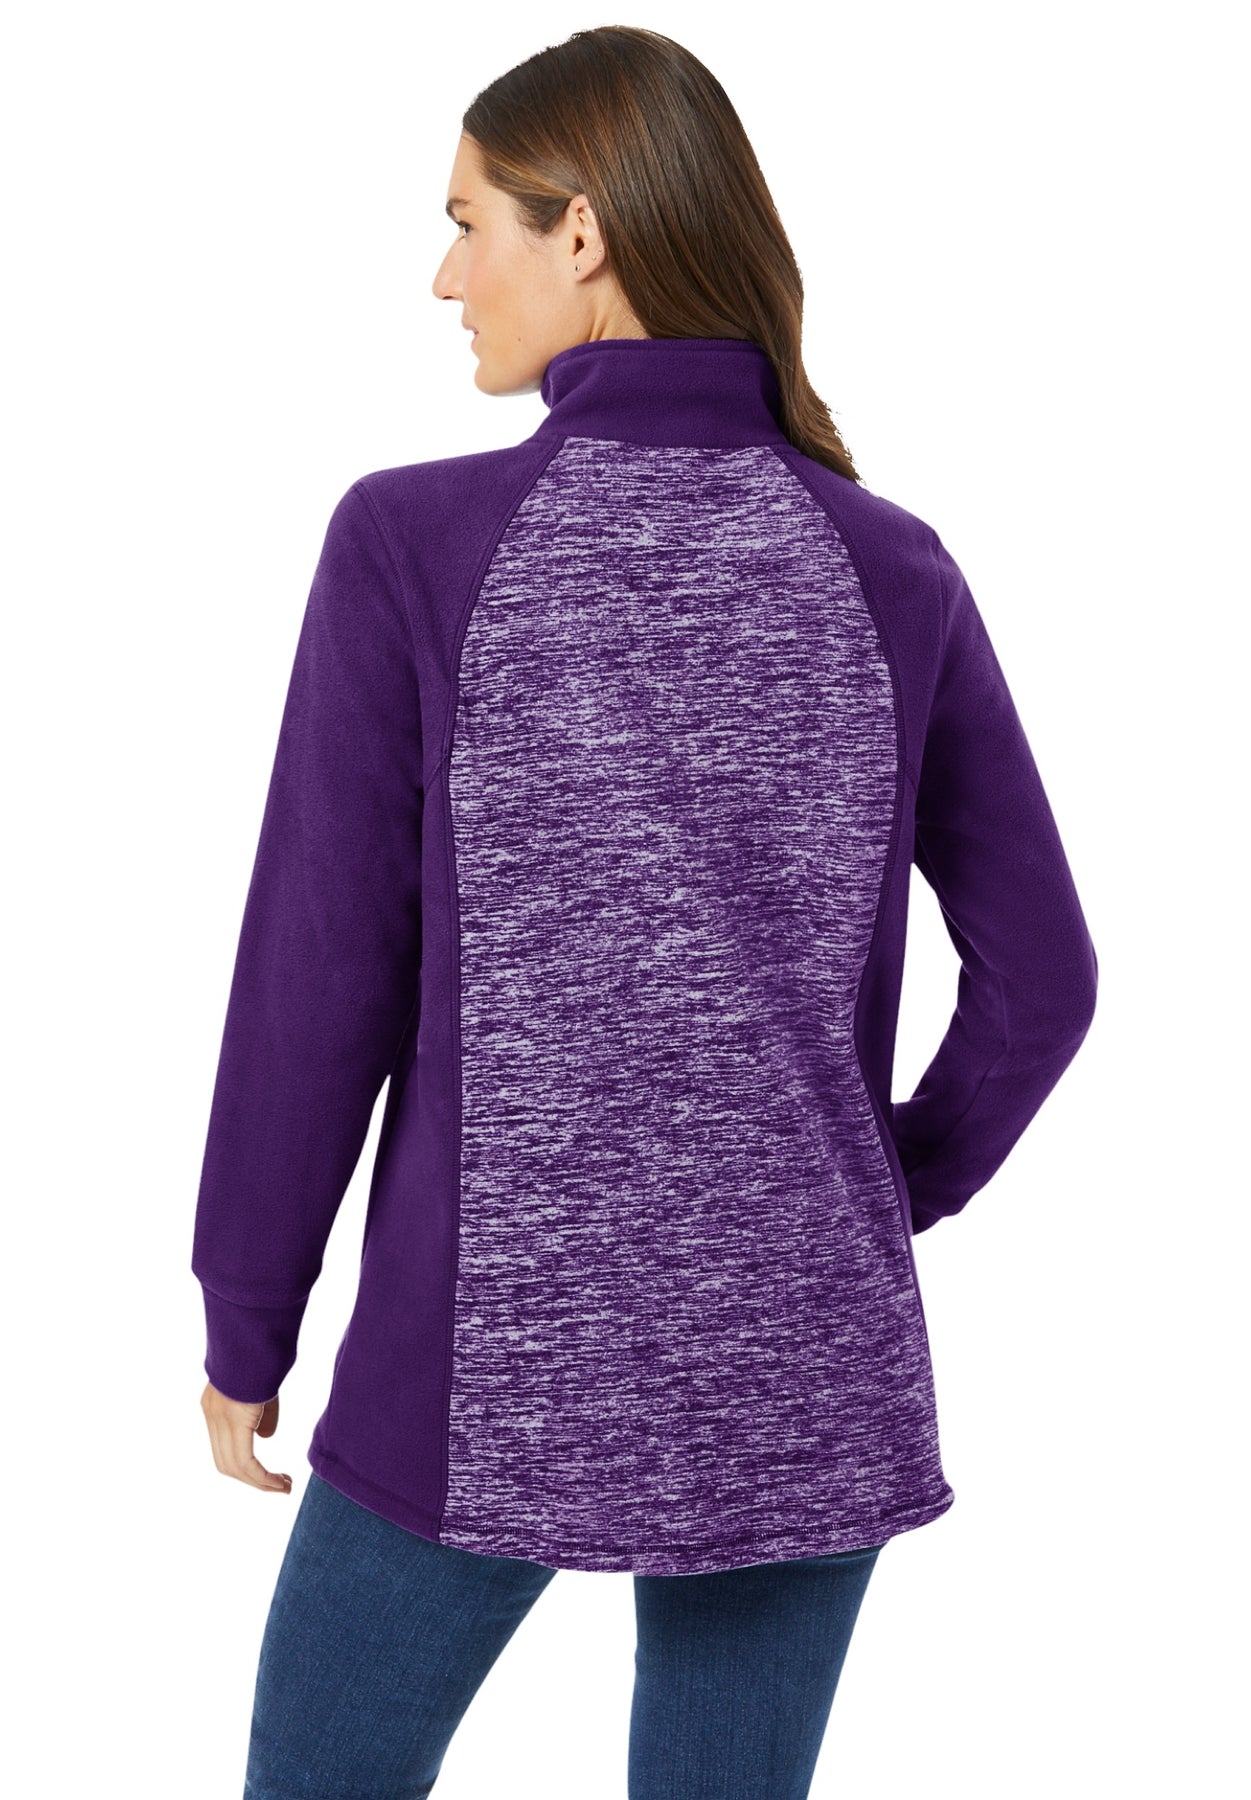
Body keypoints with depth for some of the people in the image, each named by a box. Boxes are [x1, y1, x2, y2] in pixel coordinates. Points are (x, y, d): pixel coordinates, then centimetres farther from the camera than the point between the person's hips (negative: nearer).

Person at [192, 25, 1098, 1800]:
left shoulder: (415, 542, -11)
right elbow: (1041, 973, 2)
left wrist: (245, 1325, 3)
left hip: (489, 1360, -3)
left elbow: (322, 978, -9)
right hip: (805, 1378, 3)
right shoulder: (889, 566, -2)